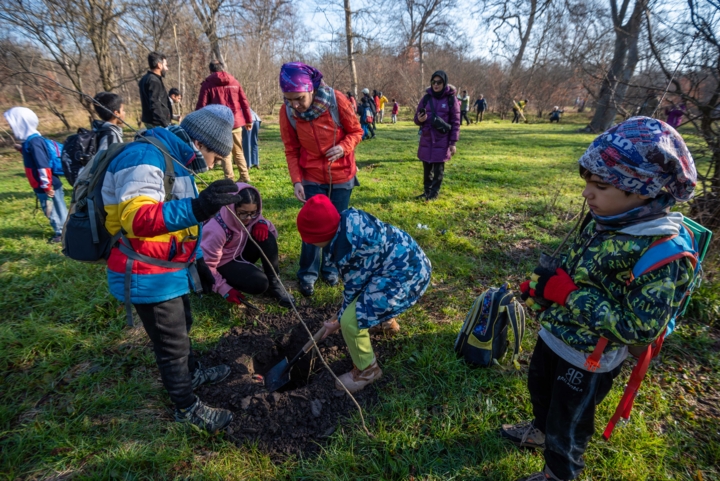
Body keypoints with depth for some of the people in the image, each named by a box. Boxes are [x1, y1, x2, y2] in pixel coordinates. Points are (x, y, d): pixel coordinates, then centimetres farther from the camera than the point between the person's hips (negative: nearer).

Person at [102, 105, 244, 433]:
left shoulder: (172, 159, 11)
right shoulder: (144, 157, -23)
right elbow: (137, 217, -37)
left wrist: (198, 261, 19)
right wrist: (196, 208, -52)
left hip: (169, 269, 10)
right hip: (148, 276, -10)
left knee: (181, 326, 28)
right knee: (172, 342, 7)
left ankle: (192, 373, 51)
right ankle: (186, 407, 27)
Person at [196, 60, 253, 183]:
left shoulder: (207, 84, 2)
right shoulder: (234, 82, 11)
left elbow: (201, 106, -3)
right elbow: (244, 102, 9)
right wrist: (248, 120, 14)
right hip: (236, 122, 3)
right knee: (238, 151, 15)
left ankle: (229, 178, 0)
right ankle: (245, 176, 16)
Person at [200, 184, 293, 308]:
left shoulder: (250, 216, -13)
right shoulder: (217, 230, -33)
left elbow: (272, 233, -1)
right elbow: (207, 264, -25)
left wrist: (262, 223, -23)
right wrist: (224, 289, -25)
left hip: (240, 252, 7)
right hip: (223, 264, -7)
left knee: (266, 235, -20)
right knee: (259, 283, -30)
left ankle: (274, 284, -12)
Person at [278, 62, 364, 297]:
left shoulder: (336, 100, -19)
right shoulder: (287, 112, -13)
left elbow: (356, 131, -6)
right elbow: (291, 150, -4)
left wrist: (344, 147, -25)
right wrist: (296, 180, -15)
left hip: (341, 174, 0)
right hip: (312, 177, 0)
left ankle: (331, 268, 30)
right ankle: (307, 274, 18)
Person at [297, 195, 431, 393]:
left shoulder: (347, 250, -28)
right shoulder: (347, 218, -2)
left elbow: (353, 289, -11)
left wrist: (338, 320, 6)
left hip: (406, 276, -10)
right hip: (407, 258, 10)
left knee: (350, 321, -12)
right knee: (362, 292, 32)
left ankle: (367, 370, 13)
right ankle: (386, 323, 54)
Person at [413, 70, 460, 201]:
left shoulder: (451, 99, -3)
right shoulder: (426, 98, 5)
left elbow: (455, 122, -3)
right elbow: (417, 118, 11)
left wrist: (453, 142, -8)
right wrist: (419, 119, -14)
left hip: (442, 140, -3)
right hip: (426, 139, 3)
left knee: (438, 168, 3)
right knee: (427, 168, 10)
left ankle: (434, 193, 13)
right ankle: (427, 191, 22)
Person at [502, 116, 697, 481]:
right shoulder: (603, 220, -8)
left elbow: (638, 327, -32)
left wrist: (566, 293, -32)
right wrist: (542, 284, -4)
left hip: (590, 359, -7)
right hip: (554, 333, 7)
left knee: (566, 425, 18)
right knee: (539, 389, 32)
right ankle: (542, 430, 64)